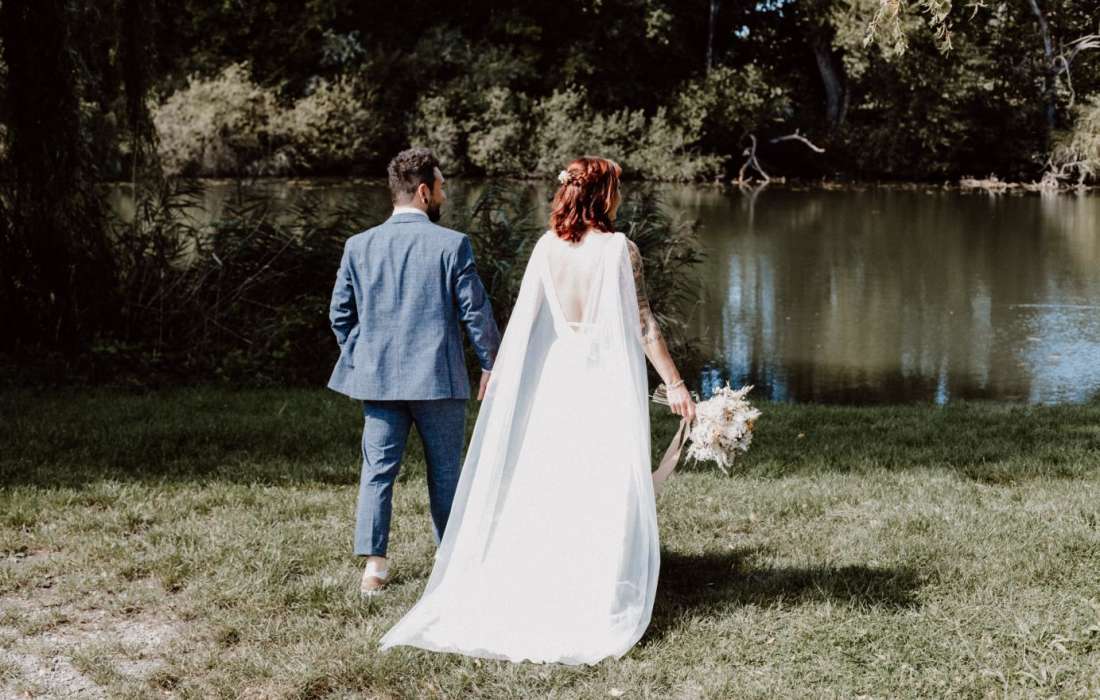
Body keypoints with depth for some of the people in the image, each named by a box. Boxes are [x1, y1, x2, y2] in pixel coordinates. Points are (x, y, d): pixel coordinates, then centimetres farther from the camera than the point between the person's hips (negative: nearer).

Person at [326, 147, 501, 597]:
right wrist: (492, 364, 5)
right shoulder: (452, 245, -10)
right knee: (445, 474, 11)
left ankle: (373, 567, 4)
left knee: (377, 471, 7)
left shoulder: (359, 246, 1)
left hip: (378, 379, 3)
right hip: (439, 380, -3)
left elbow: (340, 313, 7)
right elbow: (476, 312, -7)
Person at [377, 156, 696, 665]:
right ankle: (602, 599, 7)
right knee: (607, 492, 4)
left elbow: (523, 320, 2)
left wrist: (498, 374, 10)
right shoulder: (619, 248, -10)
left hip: (557, 378, 4)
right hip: (608, 380, -4)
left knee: (547, 489, 12)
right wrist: (674, 383, -6)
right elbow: (643, 325, -11)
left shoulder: (546, 247, 1)